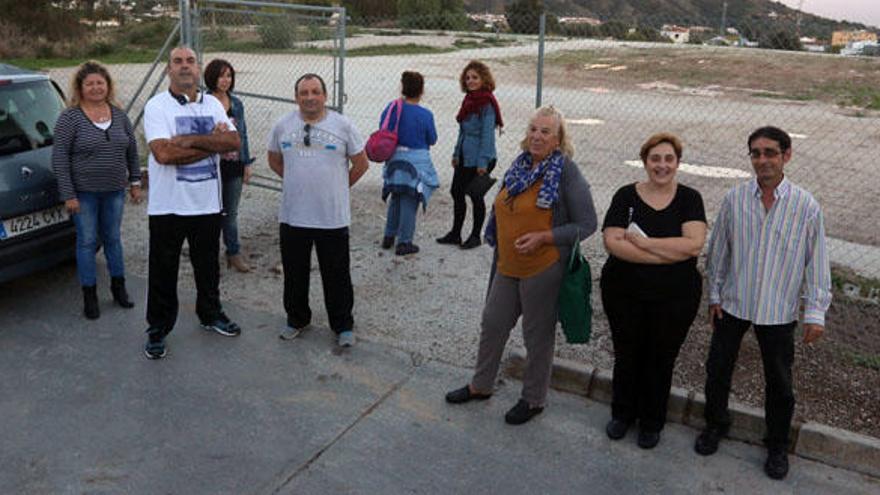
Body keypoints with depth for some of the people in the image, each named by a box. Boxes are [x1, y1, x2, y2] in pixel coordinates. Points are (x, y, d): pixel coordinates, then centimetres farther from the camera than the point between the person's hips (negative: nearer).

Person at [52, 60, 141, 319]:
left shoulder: (119, 114, 4)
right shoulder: (70, 117, -9)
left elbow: (132, 150, 13)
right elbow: (59, 157, -10)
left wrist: (135, 181, 9)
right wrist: (68, 195, -14)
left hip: (115, 191, 4)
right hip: (84, 192, -3)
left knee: (113, 238, 14)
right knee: (87, 242, 4)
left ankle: (118, 287, 28)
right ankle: (90, 295, 16)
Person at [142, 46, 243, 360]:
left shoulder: (213, 105, 7)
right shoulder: (157, 106, -8)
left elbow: (234, 142, -7)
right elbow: (164, 153, -22)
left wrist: (192, 140, -19)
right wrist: (213, 142, -15)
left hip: (208, 203, 4)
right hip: (168, 206, -4)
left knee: (208, 265, 18)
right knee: (163, 271, 7)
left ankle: (210, 314, 37)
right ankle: (158, 329, 21)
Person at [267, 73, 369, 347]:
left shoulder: (343, 126, -5)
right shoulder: (283, 126, 3)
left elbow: (361, 163, 4)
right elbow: (274, 161, 17)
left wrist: (337, 187, 7)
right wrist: (297, 182, 10)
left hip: (333, 217, -2)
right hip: (292, 216, 3)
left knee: (337, 276, 6)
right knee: (295, 274, 15)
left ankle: (343, 326, 22)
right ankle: (297, 319, 35)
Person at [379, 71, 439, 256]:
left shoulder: (392, 107, -4)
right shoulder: (425, 114, -14)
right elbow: (432, 140, -3)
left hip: (395, 159, 4)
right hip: (416, 161, -4)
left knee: (396, 198, 21)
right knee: (409, 201, 4)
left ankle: (389, 237, 29)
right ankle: (404, 242, 9)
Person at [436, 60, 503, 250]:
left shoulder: (487, 103, -15)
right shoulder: (469, 100, 10)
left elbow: (487, 135, -18)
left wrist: (483, 163, -20)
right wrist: (456, 153, 17)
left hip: (479, 160, -8)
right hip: (464, 158, 8)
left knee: (476, 196, 3)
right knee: (456, 192, 13)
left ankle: (475, 236, 19)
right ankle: (455, 233, 26)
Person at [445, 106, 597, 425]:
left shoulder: (566, 172, -15)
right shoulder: (520, 165, 5)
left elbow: (587, 224, -14)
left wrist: (543, 237, -23)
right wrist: (500, 247, 16)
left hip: (543, 269, -7)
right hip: (508, 265, 7)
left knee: (538, 335, 9)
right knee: (492, 324, 17)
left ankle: (534, 399, 29)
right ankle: (480, 385, 38)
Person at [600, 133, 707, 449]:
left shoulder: (689, 199, -4)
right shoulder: (626, 196, -4)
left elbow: (694, 244, -19)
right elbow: (612, 243, -17)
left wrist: (642, 241, -19)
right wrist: (670, 253, -20)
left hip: (675, 298, 0)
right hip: (624, 294, 1)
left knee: (661, 360, 12)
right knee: (626, 355, 15)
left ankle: (651, 423, 34)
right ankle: (623, 414, 38)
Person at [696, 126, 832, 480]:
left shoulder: (806, 207, -12)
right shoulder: (735, 198, -8)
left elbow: (817, 261, -7)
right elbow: (718, 249, 2)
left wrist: (815, 312, -7)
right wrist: (714, 294, 5)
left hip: (779, 311, -1)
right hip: (733, 304, 2)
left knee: (779, 383, 13)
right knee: (717, 370, 15)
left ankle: (777, 446, 35)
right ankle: (716, 425, 40)